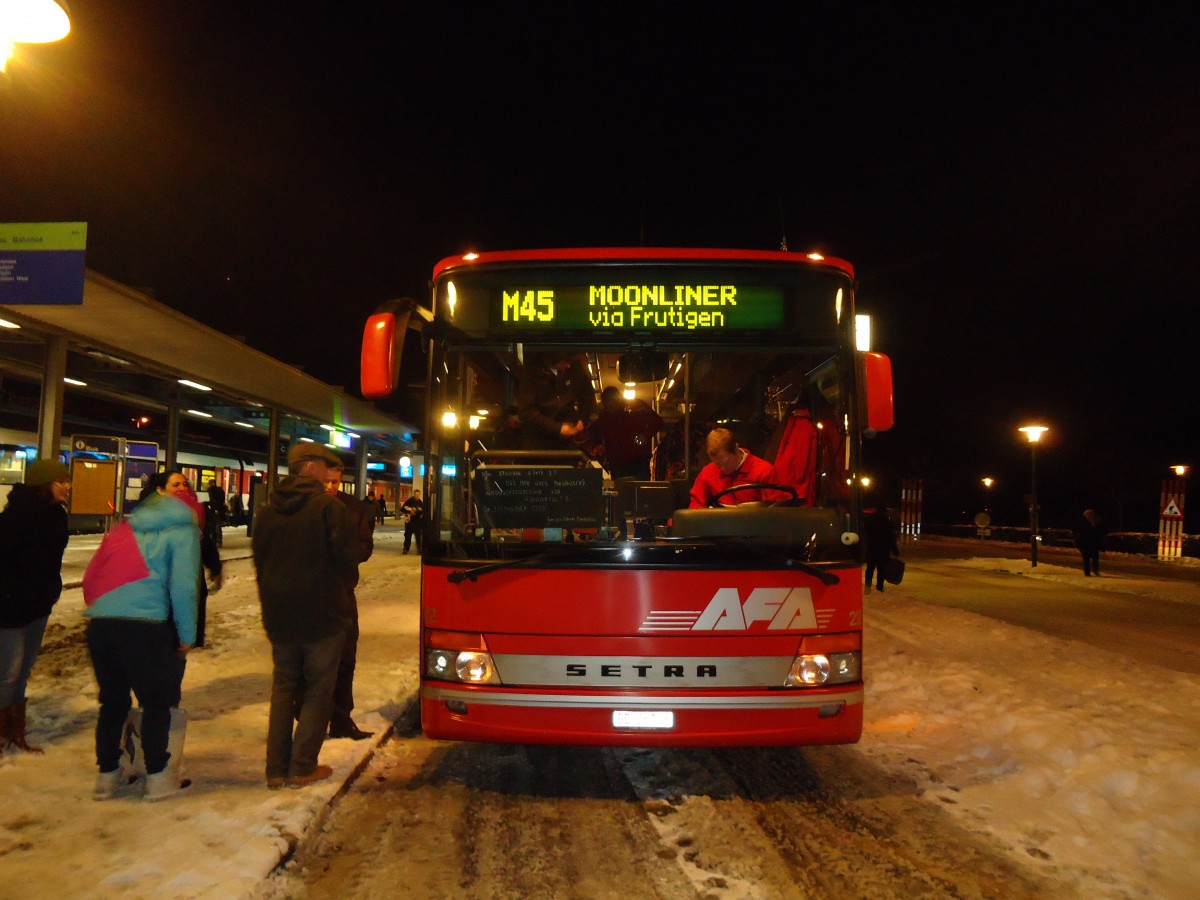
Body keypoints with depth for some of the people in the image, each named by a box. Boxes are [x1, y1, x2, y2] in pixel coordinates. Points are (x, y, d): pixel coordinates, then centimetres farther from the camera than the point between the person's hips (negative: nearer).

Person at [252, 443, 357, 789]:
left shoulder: (267, 511, 6)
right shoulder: (328, 507, -14)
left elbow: (259, 559, 13)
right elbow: (348, 556, -18)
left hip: (279, 617, 6)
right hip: (323, 615, -5)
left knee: (283, 688, 15)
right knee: (317, 690, 6)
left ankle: (276, 768, 16)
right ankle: (302, 767, 7)